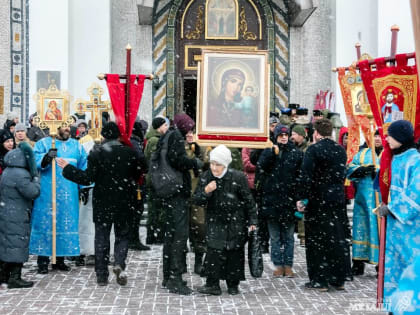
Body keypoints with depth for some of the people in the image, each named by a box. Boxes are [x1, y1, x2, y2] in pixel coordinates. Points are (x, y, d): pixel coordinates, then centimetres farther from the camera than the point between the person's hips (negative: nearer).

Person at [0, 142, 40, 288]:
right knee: (17, 245, -3)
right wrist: (36, 178, -4)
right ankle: (14, 278, -1)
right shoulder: (20, 174, -19)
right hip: (16, 218, -9)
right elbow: (33, 192, -20)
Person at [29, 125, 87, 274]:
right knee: (46, 222, -4)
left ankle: (59, 259, 14)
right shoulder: (43, 143, 4)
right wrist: (46, 157, -28)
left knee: (66, 223, 4)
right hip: (47, 193, -4)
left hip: (69, 194, 4)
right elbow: (34, 161, -8)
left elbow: (84, 167, 16)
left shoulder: (77, 146, 16)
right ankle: (43, 260, 2)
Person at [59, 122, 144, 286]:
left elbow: (88, 178, -11)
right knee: (122, 235, 14)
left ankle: (102, 275, 10)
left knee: (101, 237, 9)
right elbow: (137, 174, 5)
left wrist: (67, 168, -2)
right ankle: (119, 264, -11)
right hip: (124, 202, 1)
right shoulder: (129, 152, -4)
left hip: (102, 202, -1)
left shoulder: (96, 153, -9)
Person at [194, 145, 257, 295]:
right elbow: (197, 200, -5)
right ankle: (212, 284, -7)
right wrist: (206, 191, -25)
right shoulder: (206, 177, -5)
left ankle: (233, 284, 18)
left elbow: (248, 200, -4)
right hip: (215, 222, 1)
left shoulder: (238, 177, -14)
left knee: (235, 252, 5)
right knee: (214, 251, -10)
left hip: (235, 222, -1)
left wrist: (252, 221, -1)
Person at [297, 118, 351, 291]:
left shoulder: (313, 150, -12)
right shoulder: (340, 150, 6)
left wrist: (302, 198, -13)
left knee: (317, 240, 3)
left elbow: (306, 177, -17)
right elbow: (343, 174, 13)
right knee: (338, 238, 12)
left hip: (318, 200, -5)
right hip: (338, 199, 6)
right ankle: (339, 279, 19)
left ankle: (320, 280, 5)